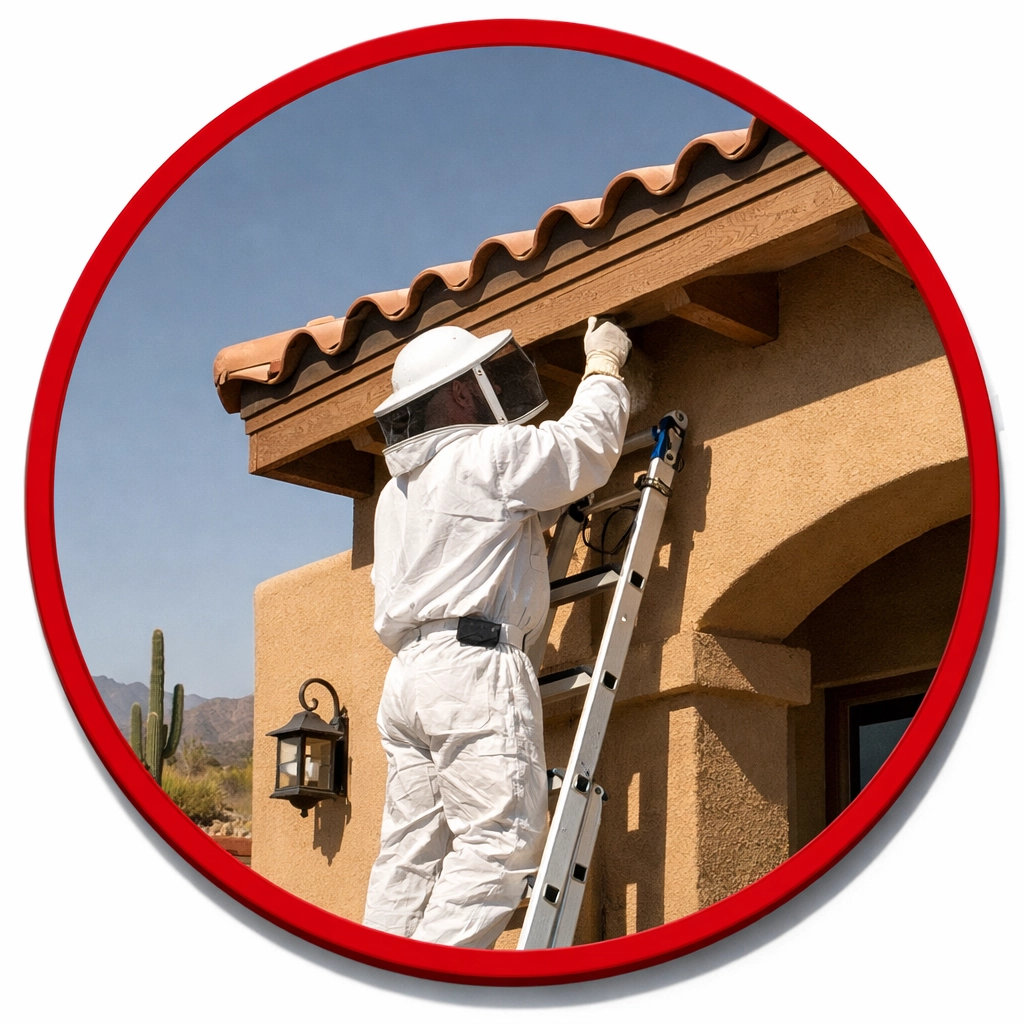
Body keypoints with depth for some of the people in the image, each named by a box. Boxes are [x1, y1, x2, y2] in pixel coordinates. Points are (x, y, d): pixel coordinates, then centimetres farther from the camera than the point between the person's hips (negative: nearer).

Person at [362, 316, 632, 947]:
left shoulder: (399, 489, 26)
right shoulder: (491, 453, -1)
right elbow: (589, 446, 8)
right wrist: (604, 367, 24)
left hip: (408, 676, 9)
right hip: (476, 666, -9)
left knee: (411, 851, 4)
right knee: (501, 843, -13)